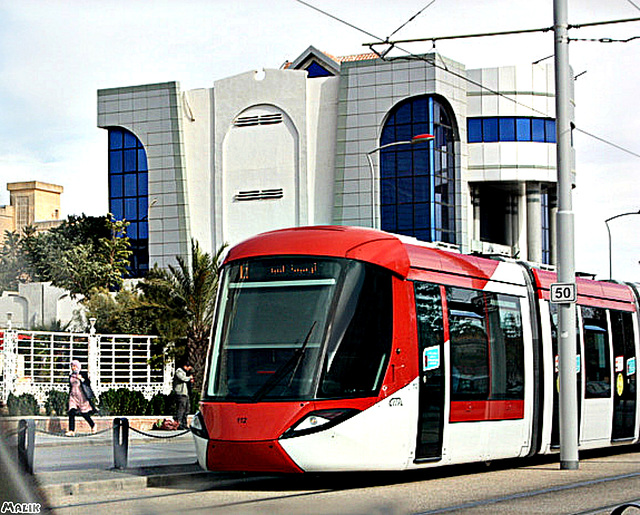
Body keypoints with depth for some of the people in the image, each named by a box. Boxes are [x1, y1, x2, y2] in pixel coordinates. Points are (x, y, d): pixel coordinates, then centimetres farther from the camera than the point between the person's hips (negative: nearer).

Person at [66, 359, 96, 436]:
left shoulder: (83, 374, 0)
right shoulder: (71, 376, 14)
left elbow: (88, 383, -3)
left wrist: (81, 379, -15)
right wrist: (69, 396, 20)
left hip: (81, 396, -4)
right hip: (73, 396, 4)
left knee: (84, 414, 0)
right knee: (71, 413, -12)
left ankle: (93, 425, 26)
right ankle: (71, 431, -15)